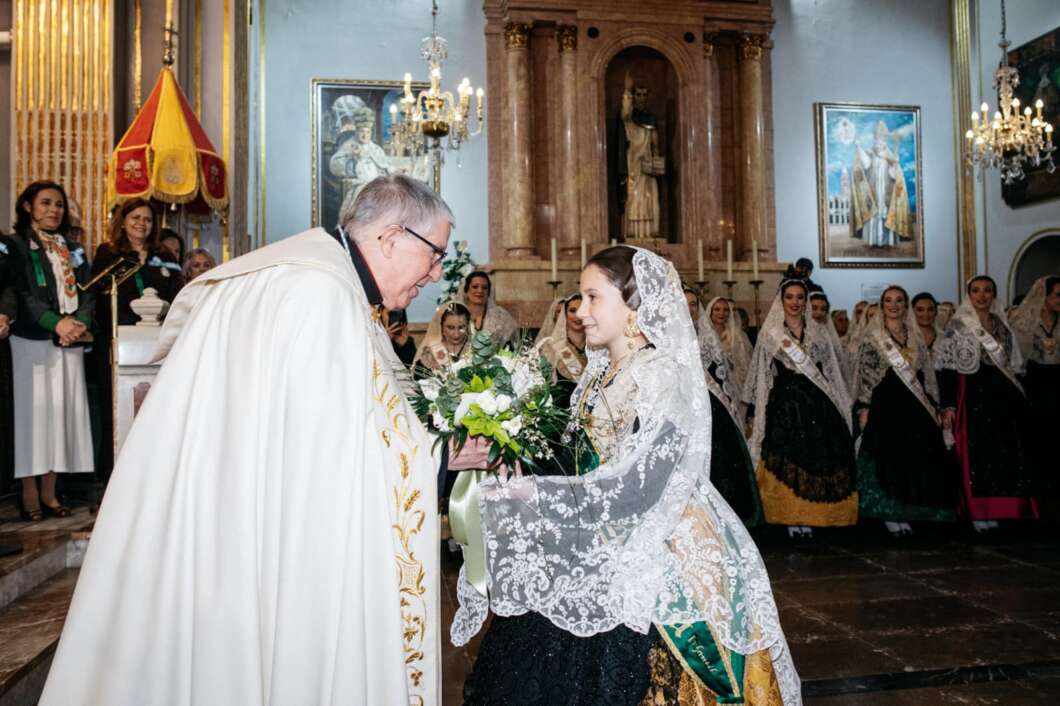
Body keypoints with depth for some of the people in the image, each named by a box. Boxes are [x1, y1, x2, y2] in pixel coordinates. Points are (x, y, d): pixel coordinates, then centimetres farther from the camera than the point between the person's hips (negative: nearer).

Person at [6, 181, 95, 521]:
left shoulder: (74, 250, 18)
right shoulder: (15, 245, 3)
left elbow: (87, 293, 10)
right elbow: (21, 294, -8)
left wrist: (79, 322, -10)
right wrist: (55, 323, -20)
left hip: (70, 343, 4)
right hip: (31, 341, -4)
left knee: (63, 412, 2)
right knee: (33, 411, -4)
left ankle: (50, 492, 8)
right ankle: (30, 493, 2)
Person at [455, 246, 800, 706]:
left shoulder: (667, 378, -15)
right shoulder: (599, 374, 9)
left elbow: (636, 487, -23)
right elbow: (581, 464, 10)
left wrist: (532, 493, -23)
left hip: (657, 565, -7)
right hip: (599, 556, 7)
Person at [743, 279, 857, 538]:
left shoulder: (818, 332, 11)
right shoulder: (770, 333, 3)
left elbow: (831, 372, 15)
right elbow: (761, 376, 2)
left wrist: (839, 408, 11)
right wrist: (754, 415, -2)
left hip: (816, 404, 3)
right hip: (784, 404, -3)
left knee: (816, 458, 1)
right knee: (787, 461, -2)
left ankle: (809, 516, 13)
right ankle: (792, 518, 6)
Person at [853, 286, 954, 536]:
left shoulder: (916, 336, 12)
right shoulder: (872, 336, 0)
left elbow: (927, 373, 14)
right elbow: (864, 374, -3)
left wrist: (933, 407, 9)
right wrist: (863, 408, -10)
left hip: (915, 405, 4)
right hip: (885, 403, -4)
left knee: (916, 457, 4)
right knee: (888, 457, -2)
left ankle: (906, 512, 14)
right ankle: (890, 514, 7)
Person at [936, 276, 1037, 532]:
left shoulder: (1001, 324, 12)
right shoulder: (958, 325, -4)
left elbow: (1014, 364, 18)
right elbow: (947, 367, -8)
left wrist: (1019, 398, 12)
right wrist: (948, 405, -14)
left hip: (1002, 394, 5)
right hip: (973, 394, -5)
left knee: (1004, 453, 6)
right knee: (976, 453, -3)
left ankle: (996, 509, 17)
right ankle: (978, 511, 6)